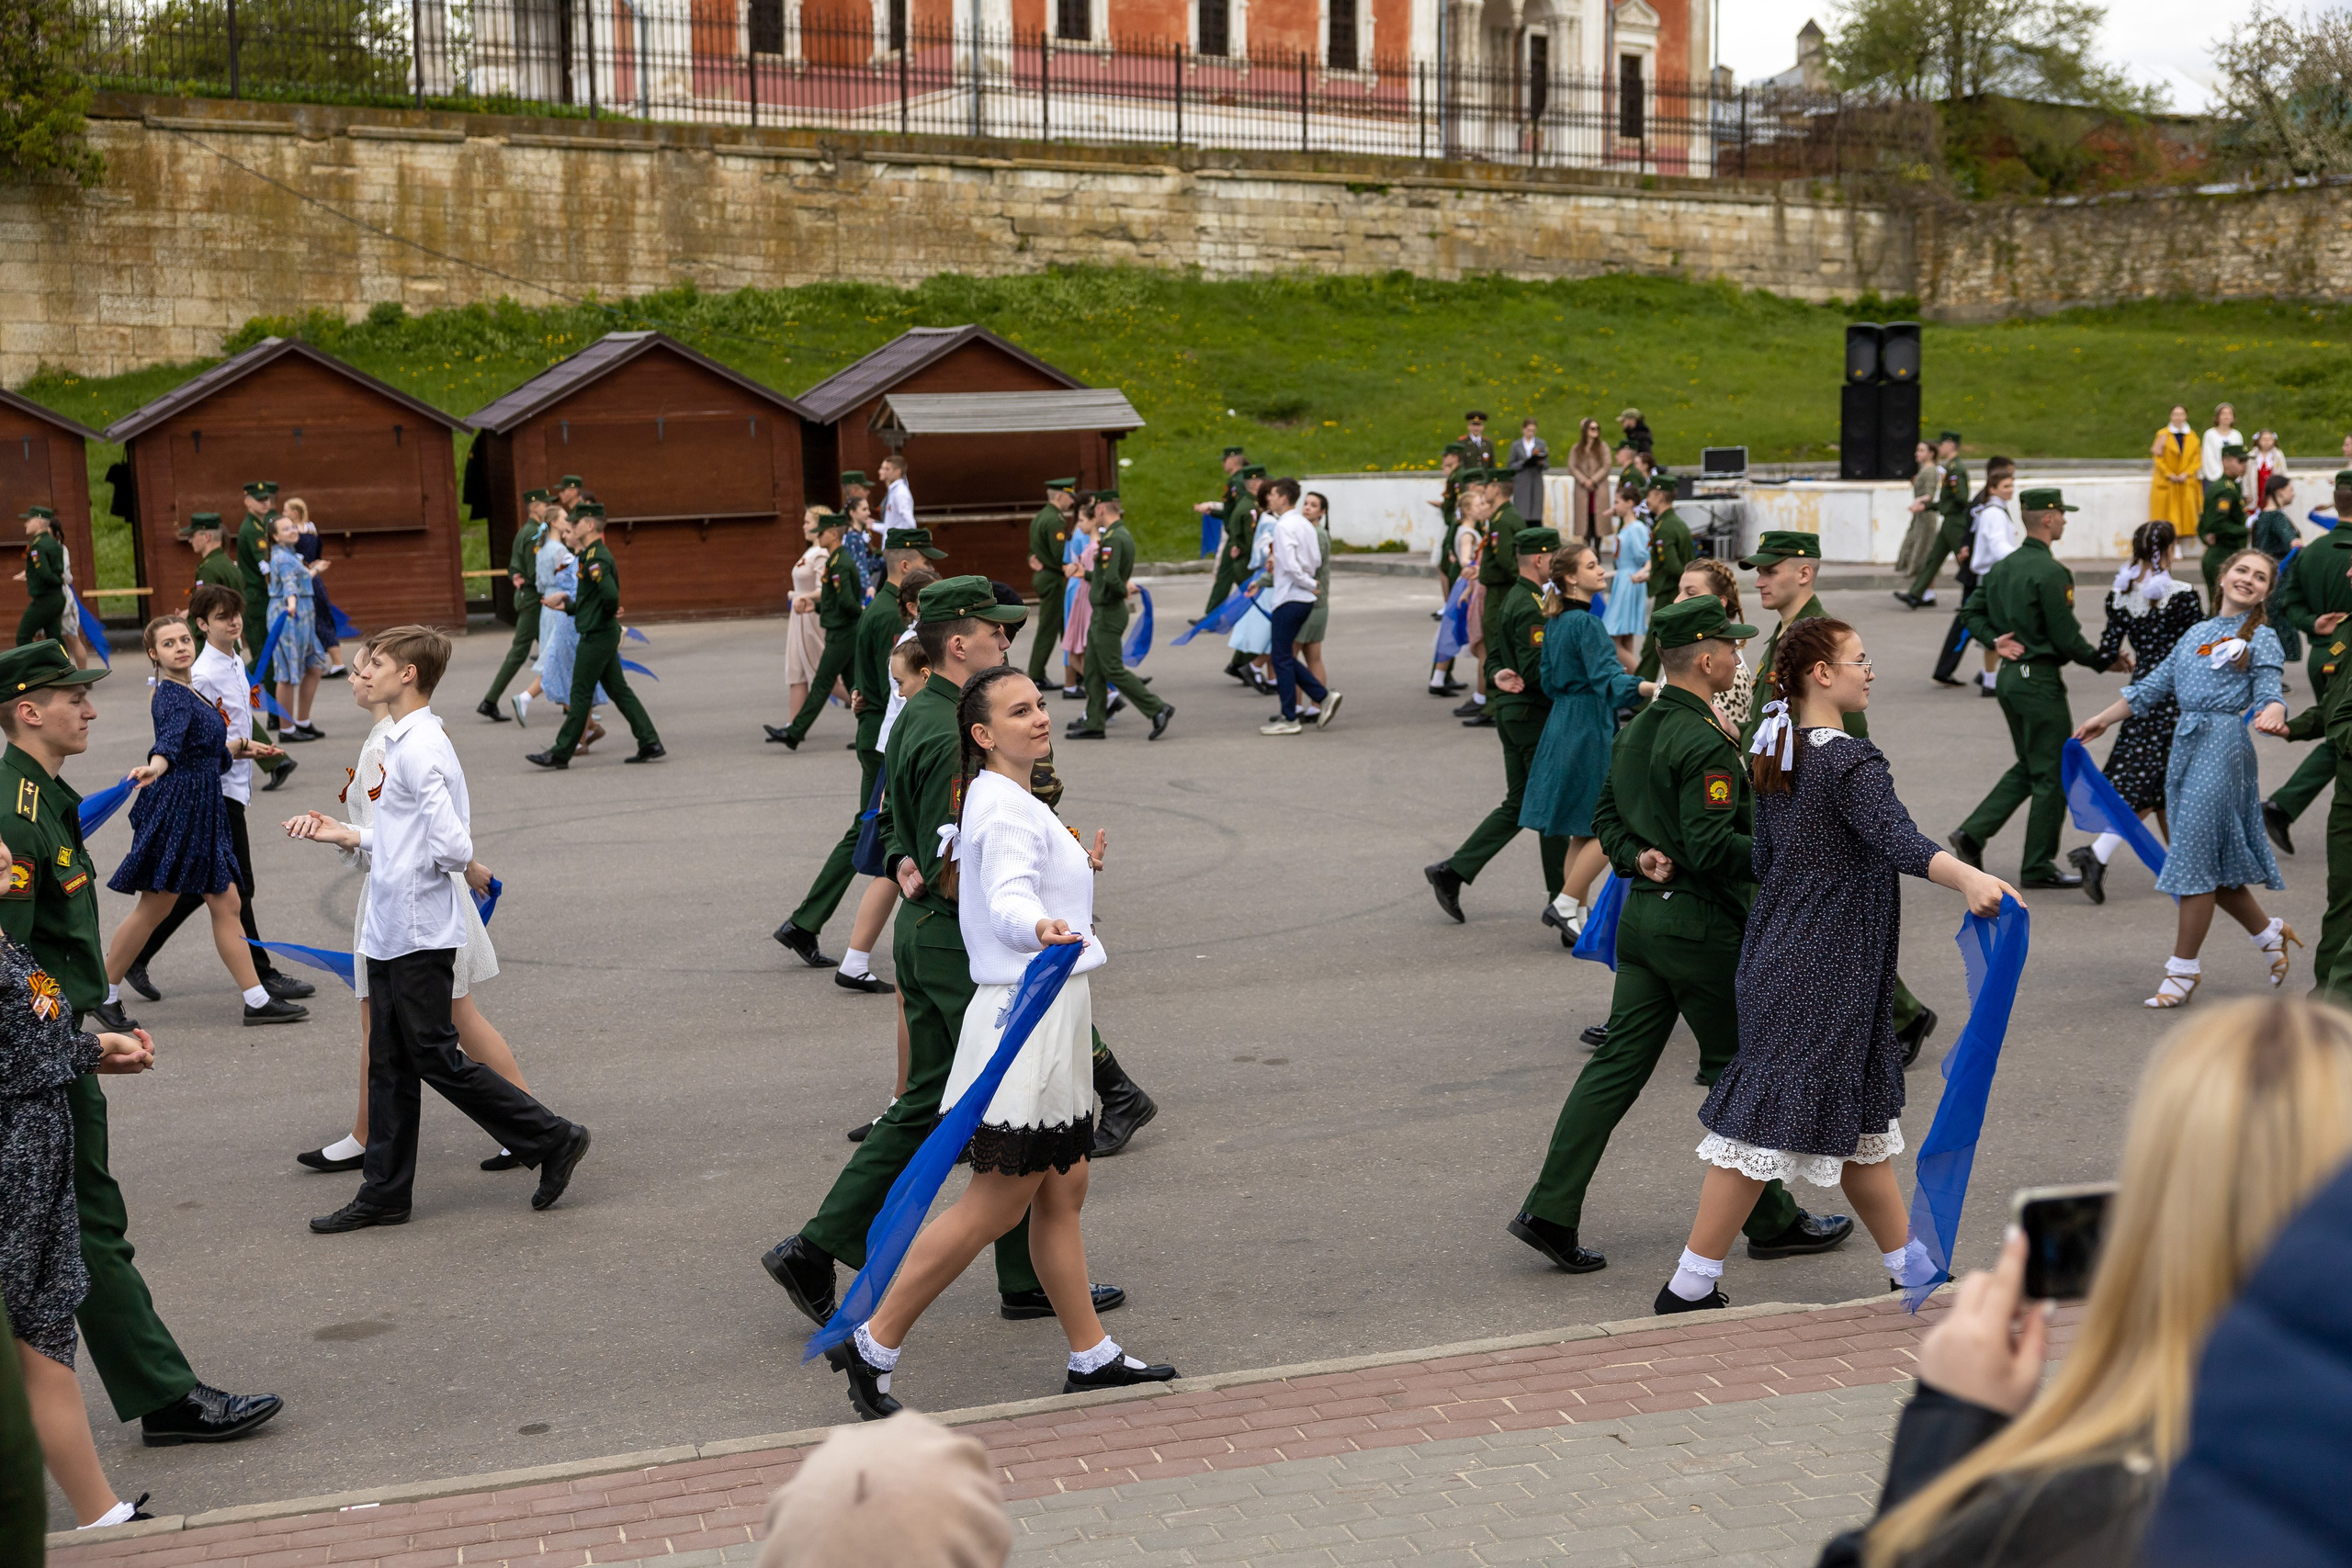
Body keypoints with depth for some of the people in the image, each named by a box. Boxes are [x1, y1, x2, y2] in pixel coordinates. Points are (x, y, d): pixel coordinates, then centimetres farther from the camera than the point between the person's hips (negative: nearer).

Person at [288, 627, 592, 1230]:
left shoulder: (419, 748, -19)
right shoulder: (406, 740, 12)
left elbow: (453, 847, -26)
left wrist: (418, 864, -7)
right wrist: (347, 836, 15)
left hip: (419, 930, -10)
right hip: (392, 930, 10)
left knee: (437, 1057, -2)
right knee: (389, 1063, 12)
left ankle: (552, 1140, 7)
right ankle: (385, 1193, 19)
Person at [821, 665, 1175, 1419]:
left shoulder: (1019, 805, 17)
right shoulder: (1003, 807, -15)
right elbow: (1006, 898, -33)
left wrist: (1078, 871, 34)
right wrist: (1043, 927, -52)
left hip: (1051, 1017, 10)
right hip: (1026, 1016, -10)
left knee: (1063, 1188, 13)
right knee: (999, 1201, -8)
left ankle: (1091, 1356, 20)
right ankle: (872, 1345, -1)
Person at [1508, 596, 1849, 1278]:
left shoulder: (1637, 728, 11)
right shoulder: (1705, 743, -19)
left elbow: (1606, 816, 17)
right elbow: (1712, 848, -25)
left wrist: (1638, 858, 3)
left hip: (1643, 912, 8)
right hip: (1701, 926, -8)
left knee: (1618, 1065, 7)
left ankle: (1550, 1210, 3)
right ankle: (1772, 1222, 18)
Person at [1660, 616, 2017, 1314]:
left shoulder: (1776, 755, 10)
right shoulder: (1848, 762, -17)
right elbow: (1897, 838, -34)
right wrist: (1967, 877, -49)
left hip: (1781, 950, 10)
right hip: (1825, 968, -10)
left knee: (1858, 1109, 16)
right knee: (1771, 1119, -5)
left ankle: (1908, 1262, 26)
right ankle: (1691, 1284, -1)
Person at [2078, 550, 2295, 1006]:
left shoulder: (2261, 638, 2)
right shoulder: (2197, 634, 17)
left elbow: (2270, 693, -8)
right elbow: (2154, 685, 22)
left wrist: (2272, 714, -32)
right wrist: (2103, 718, 24)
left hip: (2224, 744, -6)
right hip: (2185, 743, 6)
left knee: (2196, 856, -5)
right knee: (2214, 859, 11)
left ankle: (2183, 969, 3)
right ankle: (2269, 934, 32)